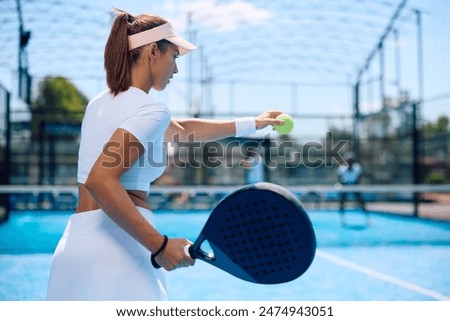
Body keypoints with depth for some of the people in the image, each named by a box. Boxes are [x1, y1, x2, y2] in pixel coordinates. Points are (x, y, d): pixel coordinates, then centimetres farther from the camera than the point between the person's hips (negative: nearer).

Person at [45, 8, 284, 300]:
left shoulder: (103, 103, 17)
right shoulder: (150, 109, -11)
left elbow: (181, 129, 29)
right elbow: (100, 181, -24)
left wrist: (251, 124, 36)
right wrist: (159, 245, -23)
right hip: (118, 247, -8)